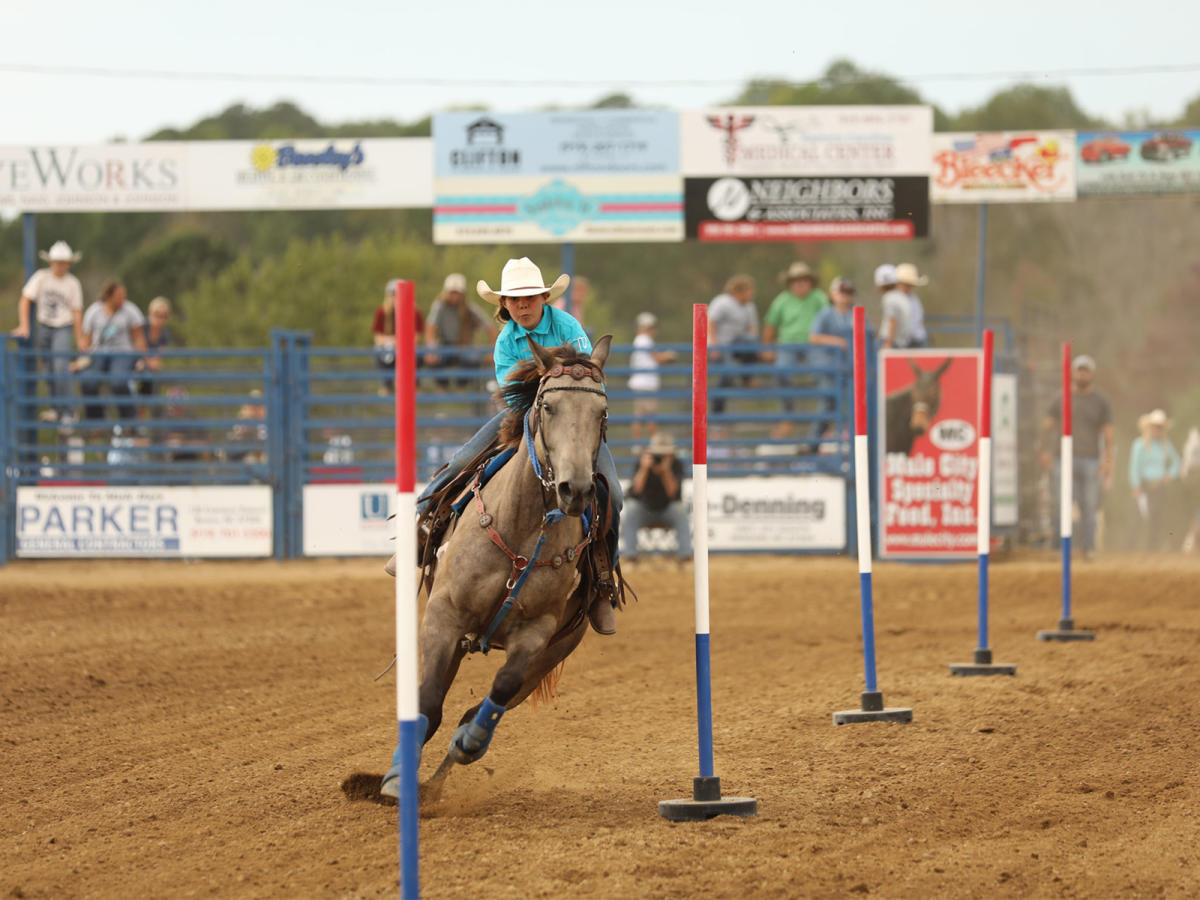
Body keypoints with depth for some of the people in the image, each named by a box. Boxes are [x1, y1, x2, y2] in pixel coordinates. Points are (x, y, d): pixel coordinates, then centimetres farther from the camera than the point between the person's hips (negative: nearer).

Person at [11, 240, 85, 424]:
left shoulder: (73, 283, -3)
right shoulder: (41, 277, -5)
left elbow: (77, 312, 0)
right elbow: (25, 300, -7)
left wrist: (80, 340, 1)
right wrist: (24, 326, -17)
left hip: (63, 328, -2)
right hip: (43, 327, 2)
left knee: (61, 368, -17)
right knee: (48, 371, 7)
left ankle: (66, 411, -13)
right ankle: (55, 408, 23)